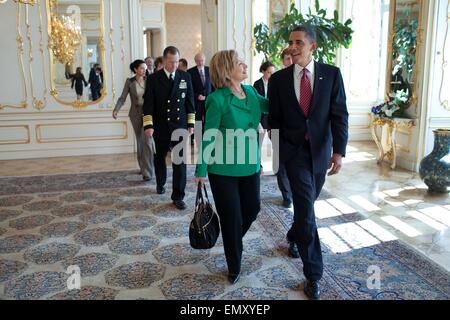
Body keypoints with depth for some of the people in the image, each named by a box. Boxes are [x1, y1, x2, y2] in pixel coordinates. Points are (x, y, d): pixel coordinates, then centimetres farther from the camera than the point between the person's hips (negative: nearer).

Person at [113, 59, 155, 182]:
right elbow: (122, 98, -7)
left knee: (147, 141, -11)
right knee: (140, 141, 10)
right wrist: (116, 110, -22)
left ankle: (147, 172, -9)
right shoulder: (129, 82, -2)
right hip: (136, 114, 1)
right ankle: (143, 166, 27)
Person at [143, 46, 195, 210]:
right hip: (160, 127, 0)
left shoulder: (185, 76, 1)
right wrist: (148, 125, -13)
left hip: (180, 126, 0)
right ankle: (160, 183, 42)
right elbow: (148, 104, -6)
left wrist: (191, 123, 3)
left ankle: (178, 196, 3)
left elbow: (190, 101, 5)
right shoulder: (153, 78, -4)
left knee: (180, 161, -3)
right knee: (160, 157, 17)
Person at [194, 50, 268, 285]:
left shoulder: (251, 92, 1)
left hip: (250, 165, 6)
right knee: (232, 218, 5)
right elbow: (208, 137, -13)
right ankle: (234, 267, 28)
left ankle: (233, 242, 49)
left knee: (252, 209, 17)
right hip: (224, 169, -6)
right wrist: (201, 170, -9)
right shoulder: (217, 100, -17)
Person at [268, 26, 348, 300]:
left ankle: (294, 235, 49)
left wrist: (339, 151, -16)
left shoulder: (331, 74, -3)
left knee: (307, 203, 18)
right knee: (306, 207, -8)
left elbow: (339, 115, -7)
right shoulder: (279, 79, -1)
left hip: (321, 151, 2)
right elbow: (274, 119, 4)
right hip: (294, 151, -2)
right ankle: (313, 273, 3)